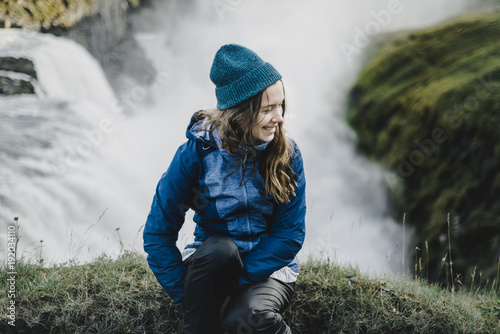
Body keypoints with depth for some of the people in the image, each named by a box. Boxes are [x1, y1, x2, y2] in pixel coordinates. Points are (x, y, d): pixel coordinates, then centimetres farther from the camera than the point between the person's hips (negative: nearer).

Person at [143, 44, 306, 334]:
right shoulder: (197, 152, -12)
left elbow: (290, 233, -9)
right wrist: (187, 293, -16)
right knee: (217, 247, -34)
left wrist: (237, 281, -19)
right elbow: (158, 232, -8)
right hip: (212, 266, 1)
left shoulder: (288, 154, -8)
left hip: (269, 267, -1)